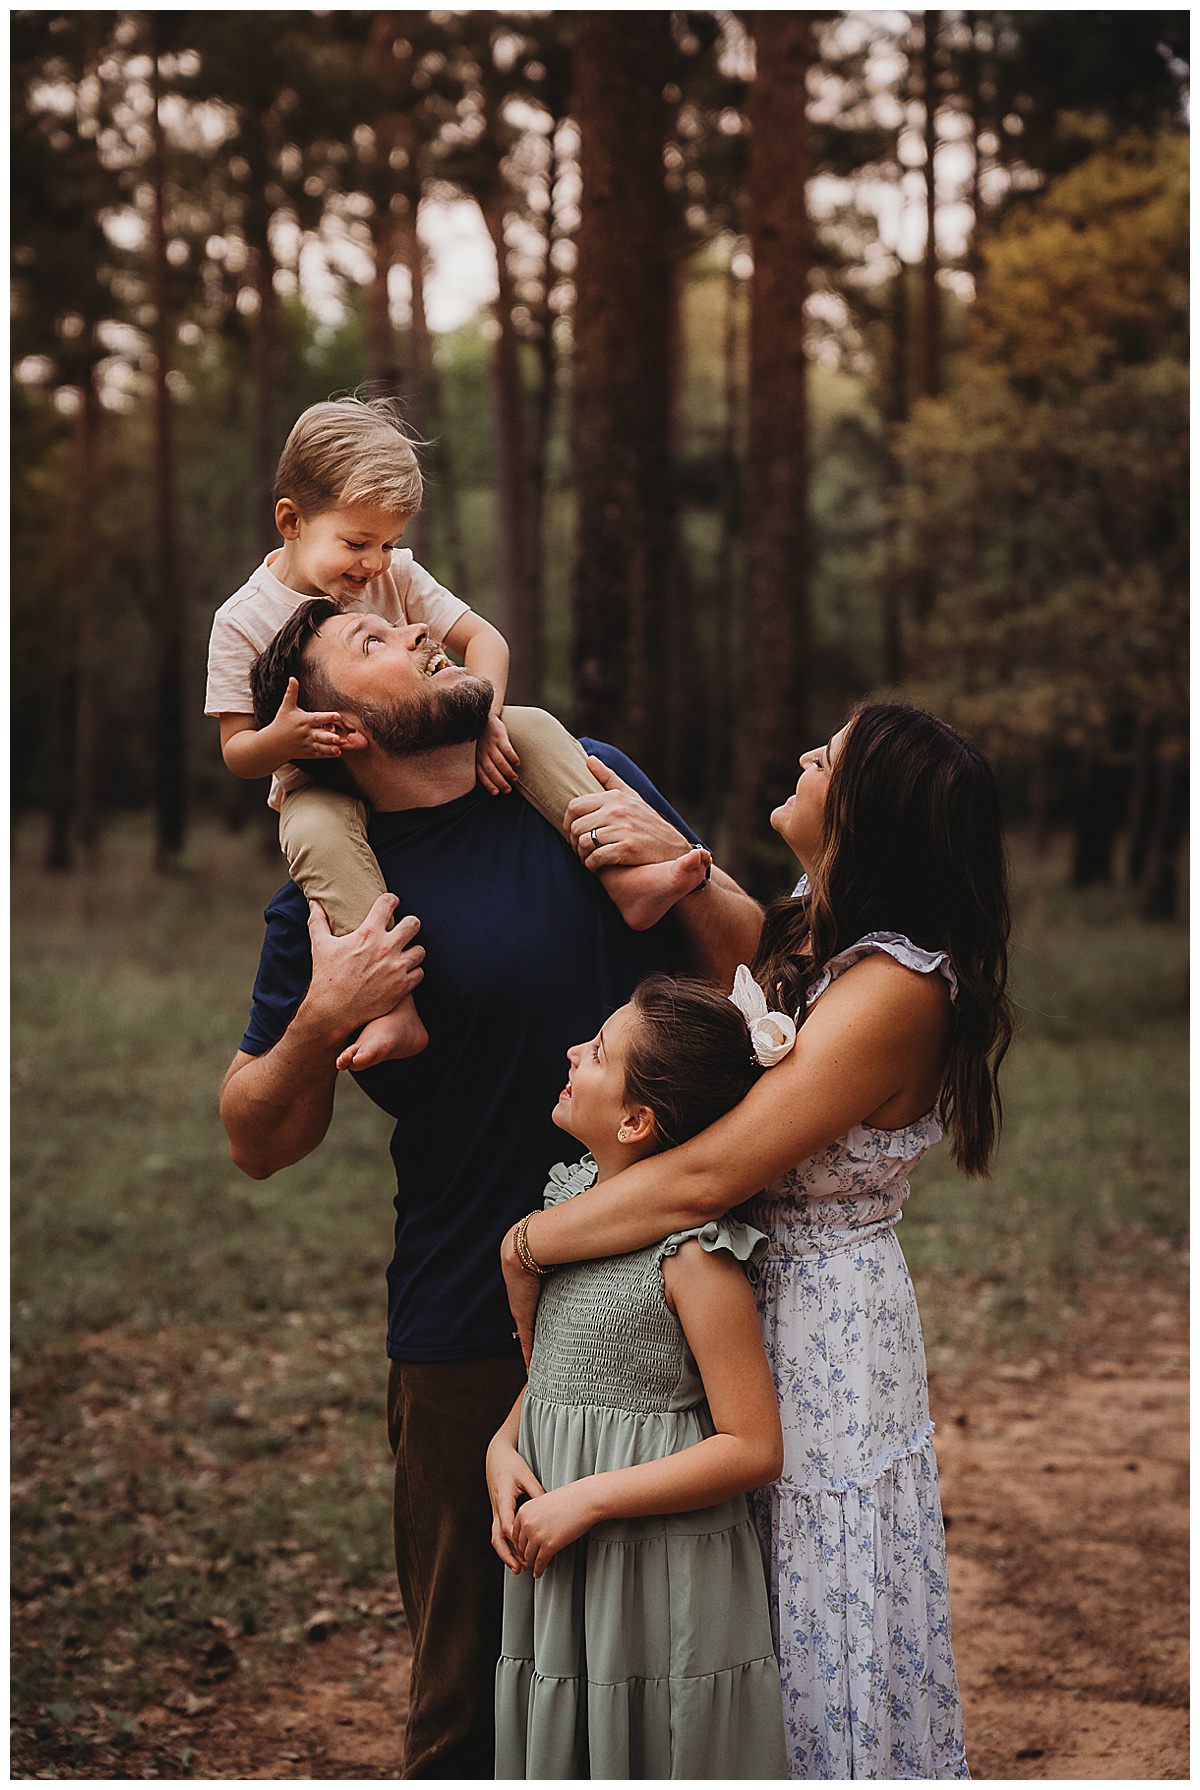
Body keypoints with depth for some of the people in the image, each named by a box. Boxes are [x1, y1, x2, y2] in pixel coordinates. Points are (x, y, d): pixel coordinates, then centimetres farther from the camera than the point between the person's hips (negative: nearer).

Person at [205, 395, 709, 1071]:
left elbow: (485, 639, -4)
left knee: (533, 727, -17)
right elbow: (237, 753, -10)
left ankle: (626, 877, -26)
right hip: (325, 782, -4)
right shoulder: (244, 622, -11)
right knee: (316, 834, -39)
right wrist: (281, 739, -34)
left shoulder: (397, 576, 0)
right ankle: (397, 1009, -48)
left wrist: (483, 718, -23)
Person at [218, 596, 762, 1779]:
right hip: (473, 1340, -3)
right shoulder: (332, 899, -5)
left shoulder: (591, 784, 3)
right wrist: (319, 1022, -18)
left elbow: (757, 972, 10)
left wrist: (678, 868, -9)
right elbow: (259, 1144, 1)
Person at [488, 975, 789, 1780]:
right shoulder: (573, 1199, 4)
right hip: (561, 1566, 7)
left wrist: (587, 1500, -20)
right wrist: (503, 1449, -2)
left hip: (666, 1581, -7)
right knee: (564, 1756, 17)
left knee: (659, 1756, 7)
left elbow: (753, 1448, -19)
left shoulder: (695, 1254, -19)